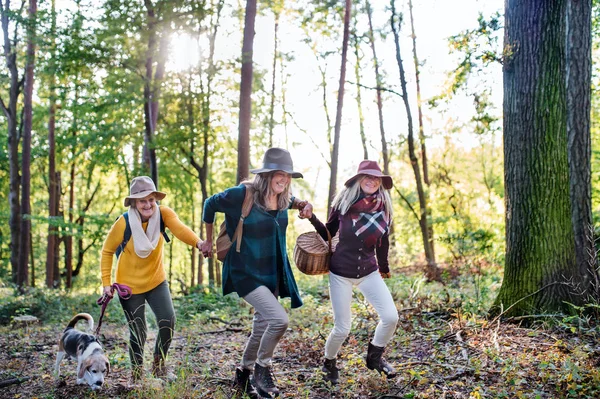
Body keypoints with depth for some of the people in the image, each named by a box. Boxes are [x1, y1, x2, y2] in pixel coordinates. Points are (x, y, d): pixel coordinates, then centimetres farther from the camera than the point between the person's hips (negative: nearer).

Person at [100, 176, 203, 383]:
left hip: (156, 280, 2)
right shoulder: (124, 222, -22)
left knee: (168, 321, -10)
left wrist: (198, 242, -58)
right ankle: (136, 373, 29)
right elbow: (107, 251, -8)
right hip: (129, 284, -2)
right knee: (138, 331, 2)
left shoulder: (163, 213, -18)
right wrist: (106, 283, -11)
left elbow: (179, 228, -39)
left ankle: (159, 365, 16)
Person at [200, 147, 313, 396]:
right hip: (246, 273, -7)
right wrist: (208, 241, 8)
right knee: (279, 320, -21)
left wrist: (303, 205, 2)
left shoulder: (283, 198, -1)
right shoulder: (242, 195, -19)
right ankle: (262, 368, 4)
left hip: (272, 275, 7)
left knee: (261, 329, 16)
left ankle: (244, 374, 39)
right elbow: (210, 205, -2)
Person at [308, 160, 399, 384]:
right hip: (340, 273, -2)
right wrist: (312, 217, -13)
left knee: (391, 317, -13)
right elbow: (328, 234, 3)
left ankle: (374, 357, 15)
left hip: (369, 272, 3)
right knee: (342, 328, -1)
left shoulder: (384, 208, -1)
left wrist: (384, 268, 21)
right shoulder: (343, 202, -7)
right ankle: (329, 363, 30)